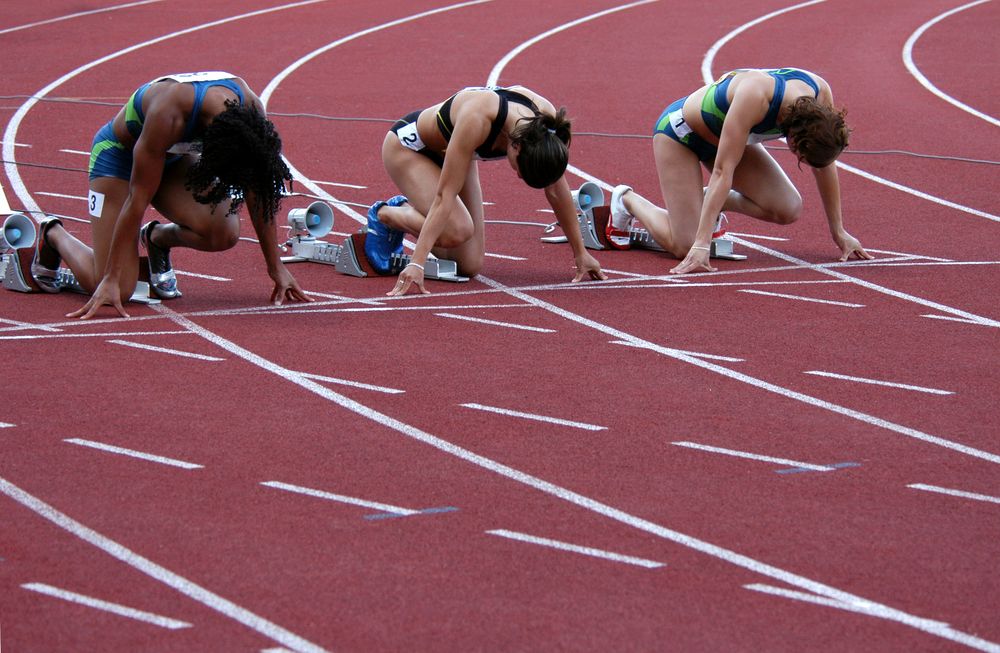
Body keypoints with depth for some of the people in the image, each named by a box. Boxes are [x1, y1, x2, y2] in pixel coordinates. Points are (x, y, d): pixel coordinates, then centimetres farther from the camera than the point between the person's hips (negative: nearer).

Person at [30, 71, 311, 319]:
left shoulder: (250, 110, -25)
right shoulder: (169, 114, -40)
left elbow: (259, 194, -10)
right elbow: (138, 199, -32)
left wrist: (276, 266, -4)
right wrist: (110, 280, -29)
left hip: (174, 155, 5)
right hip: (119, 153, -5)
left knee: (225, 233, -25)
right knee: (116, 291, -15)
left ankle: (158, 237, 8)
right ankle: (53, 235, 15)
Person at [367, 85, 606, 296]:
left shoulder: (547, 118, -26)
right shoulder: (477, 118, -43)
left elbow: (556, 189, -11)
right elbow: (445, 194, -40)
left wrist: (581, 253, -4)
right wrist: (417, 263, -43)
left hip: (448, 150, 6)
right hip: (407, 147, -6)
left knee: (470, 266, -3)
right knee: (457, 230, -31)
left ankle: (405, 209, 20)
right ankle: (383, 214, -2)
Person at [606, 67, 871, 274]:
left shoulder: (820, 93, -23)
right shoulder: (755, 95, -41)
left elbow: (825, 163, -7)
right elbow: (723, 170, -40)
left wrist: (839, 231, -2)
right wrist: (702, 245, -43)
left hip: (724, 133, 7)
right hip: (679, 131, -6)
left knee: (788, 209, -12)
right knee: (684, 246, -14)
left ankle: (709, 200, 12)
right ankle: (627, 200, 13)